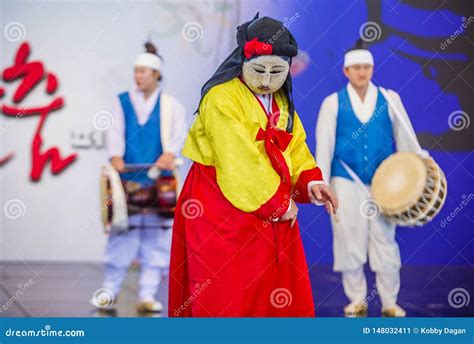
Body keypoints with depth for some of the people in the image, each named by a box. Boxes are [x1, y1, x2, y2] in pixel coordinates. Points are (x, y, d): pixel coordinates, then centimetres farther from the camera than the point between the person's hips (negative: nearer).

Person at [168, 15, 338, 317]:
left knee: (283, 292, 10)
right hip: (223, 210, -7)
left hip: (274, 207, 7)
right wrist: (280, 204, -15)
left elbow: (296, 146, 11)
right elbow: (240, 165, -21)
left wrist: (309, 180, -10)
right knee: (228, 297, -1)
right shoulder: (222, 99, -18)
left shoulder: (282, 100, 9)